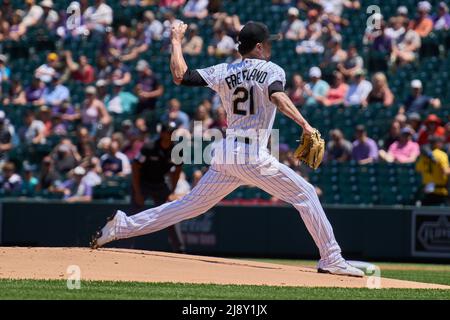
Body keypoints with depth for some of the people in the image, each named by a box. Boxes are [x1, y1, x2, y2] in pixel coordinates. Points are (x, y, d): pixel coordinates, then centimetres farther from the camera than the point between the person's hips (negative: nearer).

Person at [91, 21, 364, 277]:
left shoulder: (224, 72, 12)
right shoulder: (272, 71, -1)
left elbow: (180, 75, 5)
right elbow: (277, 96, -23)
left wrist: (177, 41, 19)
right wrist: (304, 124, -32)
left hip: (224, 155, 6)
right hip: (253, 156, -6)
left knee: (190, 205, 16)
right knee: (305, 194, 0)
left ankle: (123, 225, 13)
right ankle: (331, 259, -7)